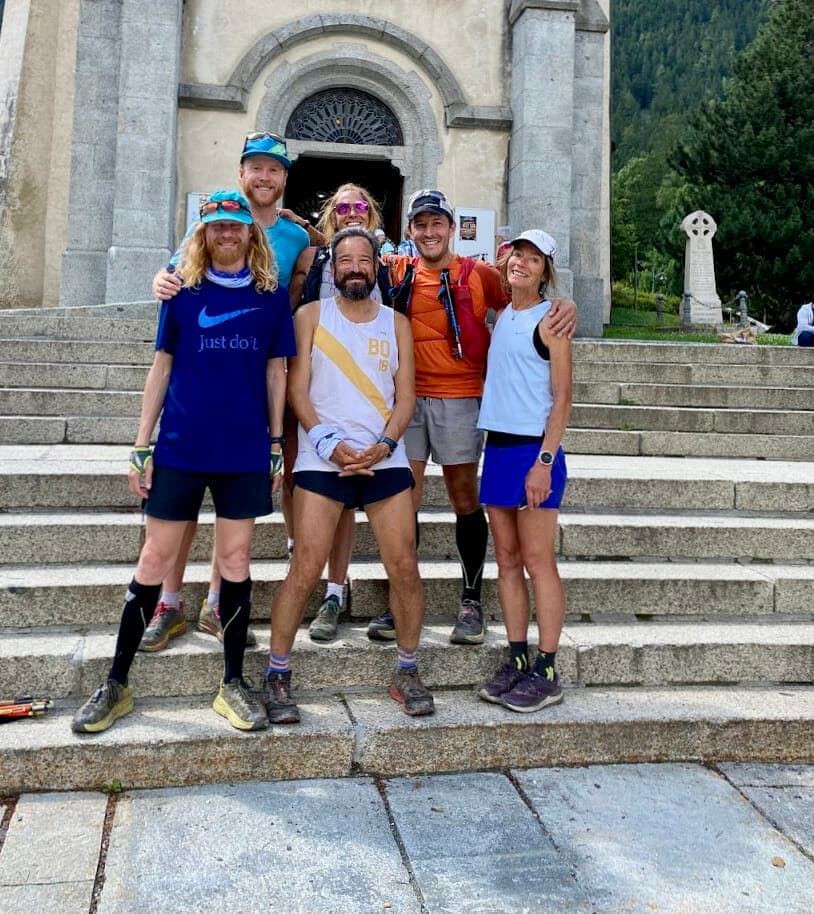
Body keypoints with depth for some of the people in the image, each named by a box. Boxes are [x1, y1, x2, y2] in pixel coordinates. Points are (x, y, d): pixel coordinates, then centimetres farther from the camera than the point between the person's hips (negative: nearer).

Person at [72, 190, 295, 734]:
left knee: (235, 561, 6)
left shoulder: (271, 294, 6)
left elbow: (276, 373, 7)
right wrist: (142, 447, 1)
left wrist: (277, 448, 4)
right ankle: (116, 684, 17)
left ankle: (233, 685, 18)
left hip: (246, 452, 0)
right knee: (155, 560, 4)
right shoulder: (184, 289, 5)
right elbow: (162, 367, 6)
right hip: (181, 449, 0)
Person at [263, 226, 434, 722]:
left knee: (405, 567, 0)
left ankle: (408, 673, 17)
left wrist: (383, 446, -10)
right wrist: (330, 444, -13)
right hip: (322, 458, -2)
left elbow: (406, 395, 7)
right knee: (306, 571, -7)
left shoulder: (396, 323, 14)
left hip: (386, 459, 3)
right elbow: (297, 390, 0)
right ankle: (277, 675, 8)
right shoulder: (311, 315, 8)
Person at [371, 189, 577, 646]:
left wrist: (564, 307, -16)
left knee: (465, 496, 4)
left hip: (460, 398, -2)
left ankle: (472, 601, 15)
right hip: (407, 397, 3)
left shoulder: (478, 274, 1)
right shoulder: (398, 270, 8)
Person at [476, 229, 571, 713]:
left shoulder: (550, 319, -5)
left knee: (538, 561, -4)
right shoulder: (501, 316, 15)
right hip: (498, 446, 7)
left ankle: (547, 673, 4)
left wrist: (544, 461, -17)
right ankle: (518, 660, 18)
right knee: (507, 559, 9)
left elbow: (562, 398, -10)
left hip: (535, 450, -7)